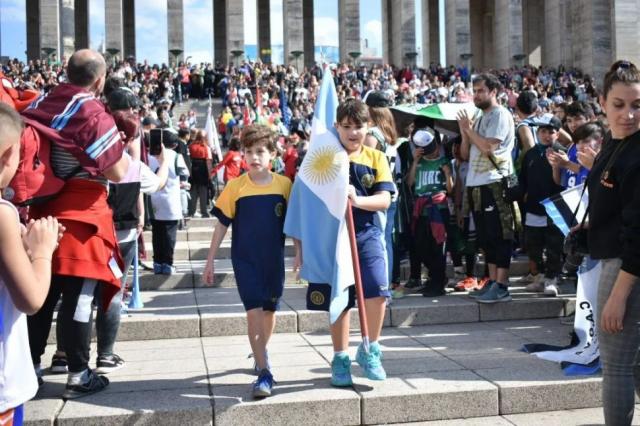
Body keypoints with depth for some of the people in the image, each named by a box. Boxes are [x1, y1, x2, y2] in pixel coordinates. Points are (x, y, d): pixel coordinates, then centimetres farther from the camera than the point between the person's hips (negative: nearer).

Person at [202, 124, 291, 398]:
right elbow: (222, 225, -2)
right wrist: (210, 260, -1)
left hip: (274, 258, 2)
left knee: (269, 310, 15)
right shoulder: (235, 186, -7)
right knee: (254, 311, -10)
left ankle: (261, 352, 40)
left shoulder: (284, 185, -4)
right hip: (245, 259, -2)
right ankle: (264, 372, -6)